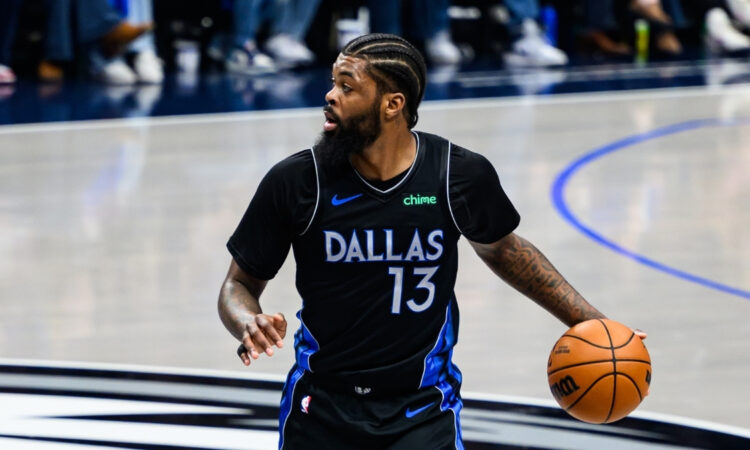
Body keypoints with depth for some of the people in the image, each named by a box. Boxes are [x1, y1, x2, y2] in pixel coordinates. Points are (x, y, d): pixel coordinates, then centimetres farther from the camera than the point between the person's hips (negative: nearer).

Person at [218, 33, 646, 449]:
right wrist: (249, 324, -25)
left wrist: (587, 321, 8)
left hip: (423, 409, -1)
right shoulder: (295, 182, -13)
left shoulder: (461, 175, -10)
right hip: (322, 404, 1)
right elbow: (239, 284, -2)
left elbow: (499, 248, 11)